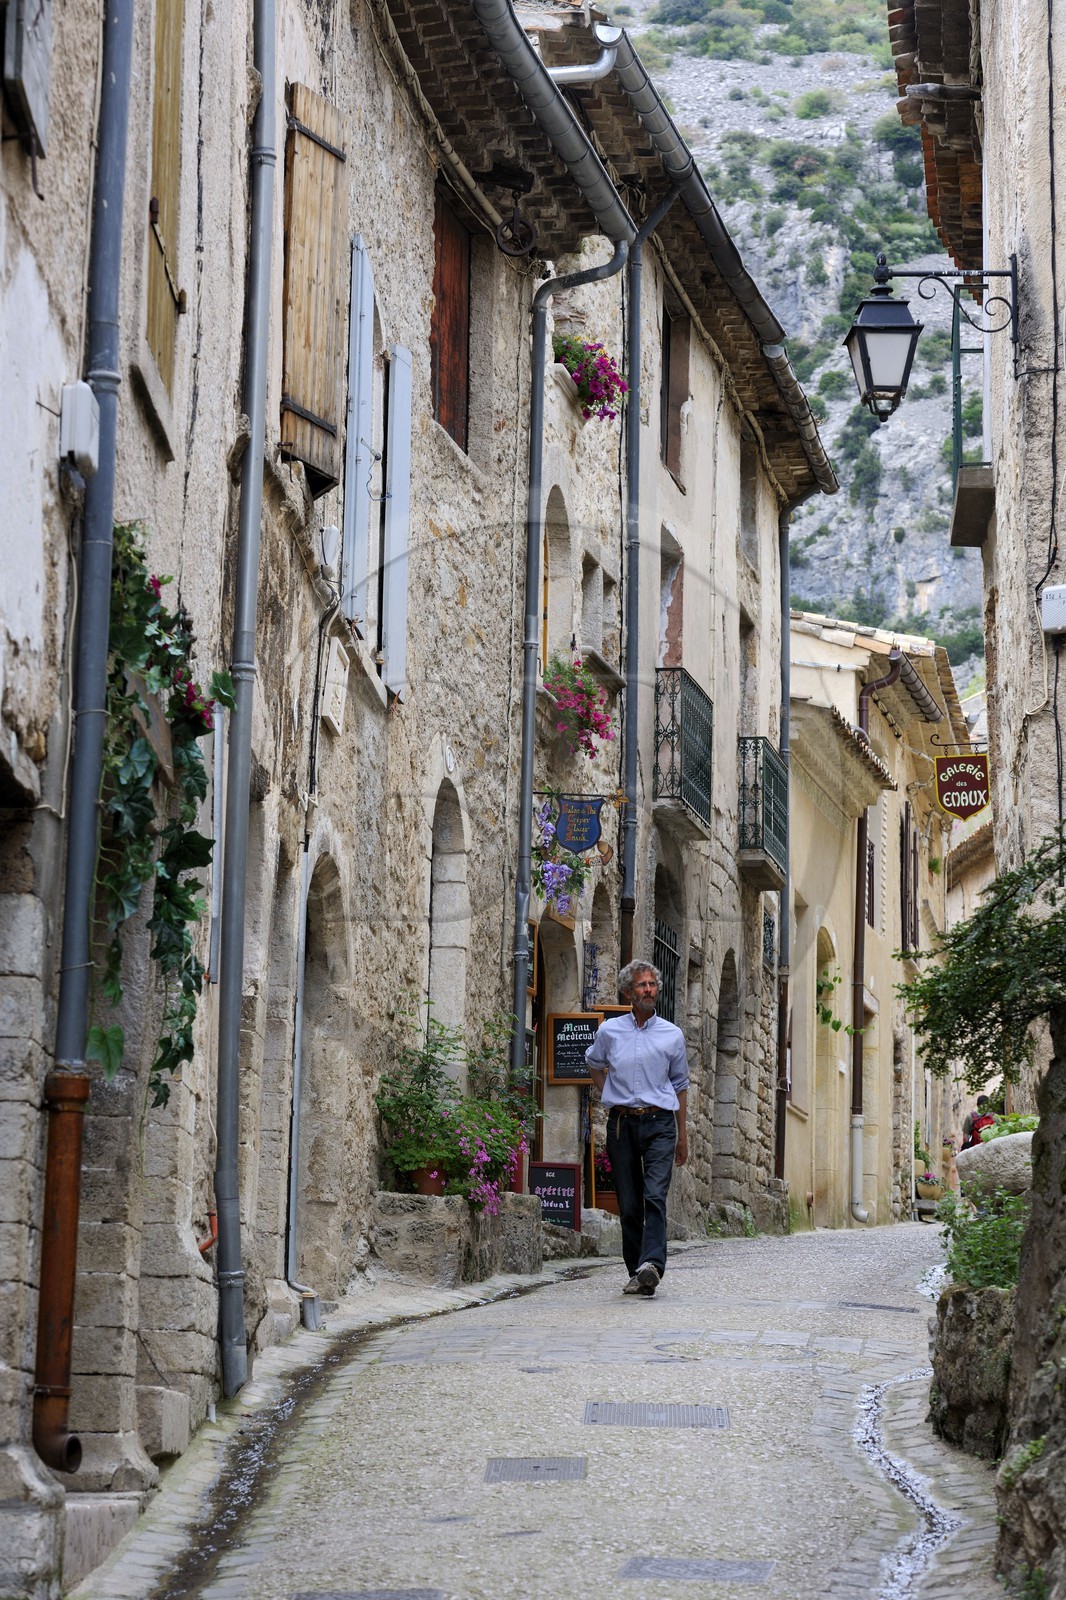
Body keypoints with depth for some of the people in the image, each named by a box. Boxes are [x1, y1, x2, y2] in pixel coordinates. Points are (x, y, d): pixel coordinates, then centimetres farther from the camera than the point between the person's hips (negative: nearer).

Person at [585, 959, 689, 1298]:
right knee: (629, 1203, 2)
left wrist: (683, 1136, 17)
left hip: (659, 1122, -1)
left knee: (655, 1197, -17)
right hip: (622, 1124, 1)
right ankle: (635, 1272, 9)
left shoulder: (672, 1035, 7)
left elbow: (680, 1085, 17)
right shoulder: (609, 1031, 6)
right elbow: (594, 1064, 27)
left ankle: (651, 1264, -29)